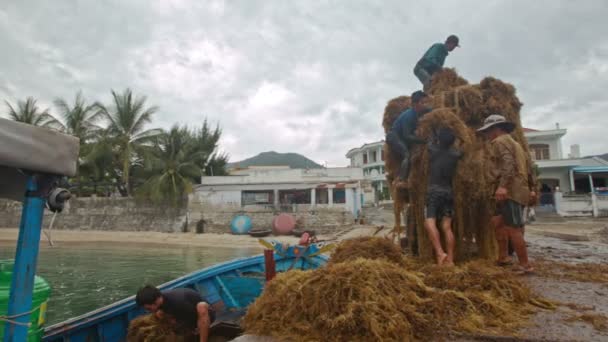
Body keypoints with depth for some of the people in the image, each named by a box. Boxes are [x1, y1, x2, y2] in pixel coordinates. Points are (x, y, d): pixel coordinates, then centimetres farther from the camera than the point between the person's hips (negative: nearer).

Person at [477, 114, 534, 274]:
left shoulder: (500, 141, -5)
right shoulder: (512, 142, 26)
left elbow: (508, 164, -21)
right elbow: (521, 167, 27)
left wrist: (502, 186, -30)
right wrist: (530, 189, 29)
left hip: (510, 191, -11)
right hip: (516, 191, 11)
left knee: (513, 228, -8)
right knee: (497, 221, 15)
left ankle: (525, 265, -3)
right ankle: (502, 257, 18)